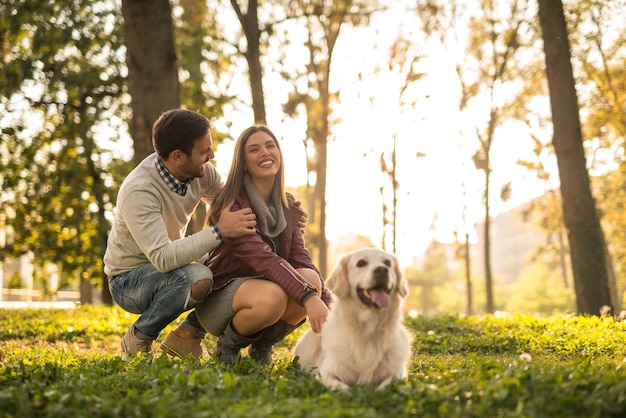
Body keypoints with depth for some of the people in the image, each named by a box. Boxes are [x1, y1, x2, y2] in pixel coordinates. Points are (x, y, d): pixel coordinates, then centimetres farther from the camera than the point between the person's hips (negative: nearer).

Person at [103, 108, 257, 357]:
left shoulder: (202, 172, -10)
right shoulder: (139, 190, -31)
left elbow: (236, 206, 5)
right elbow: (163, 259, -39)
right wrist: (219, 231, -39)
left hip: (168, 263, 7)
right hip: (128, 279, -7)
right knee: (197, 278, -36)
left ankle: (188, 334, 4)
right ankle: (138, 340, -9)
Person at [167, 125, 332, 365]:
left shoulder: (289, 207, 5)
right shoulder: (231, 204, -17)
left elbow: (300, 259, -4)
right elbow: (261, 258, -32)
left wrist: (328, 304, -21)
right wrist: (308, 297, -44)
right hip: (218, 297, -6)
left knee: (310, 280, -25)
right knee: (272, 296, -38)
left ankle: (263, 346, -1)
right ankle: (228, 344, -6)